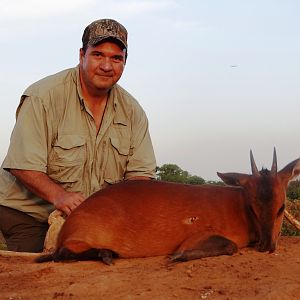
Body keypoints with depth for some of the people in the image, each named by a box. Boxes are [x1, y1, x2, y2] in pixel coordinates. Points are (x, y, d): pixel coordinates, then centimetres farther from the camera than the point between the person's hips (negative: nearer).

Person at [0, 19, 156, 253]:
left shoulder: (132, 111, 2)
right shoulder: (43, 97, -14)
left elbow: (141, 173, 1)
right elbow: (23, 166, -19)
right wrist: (58, 195, -36)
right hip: (27, 214, -3)